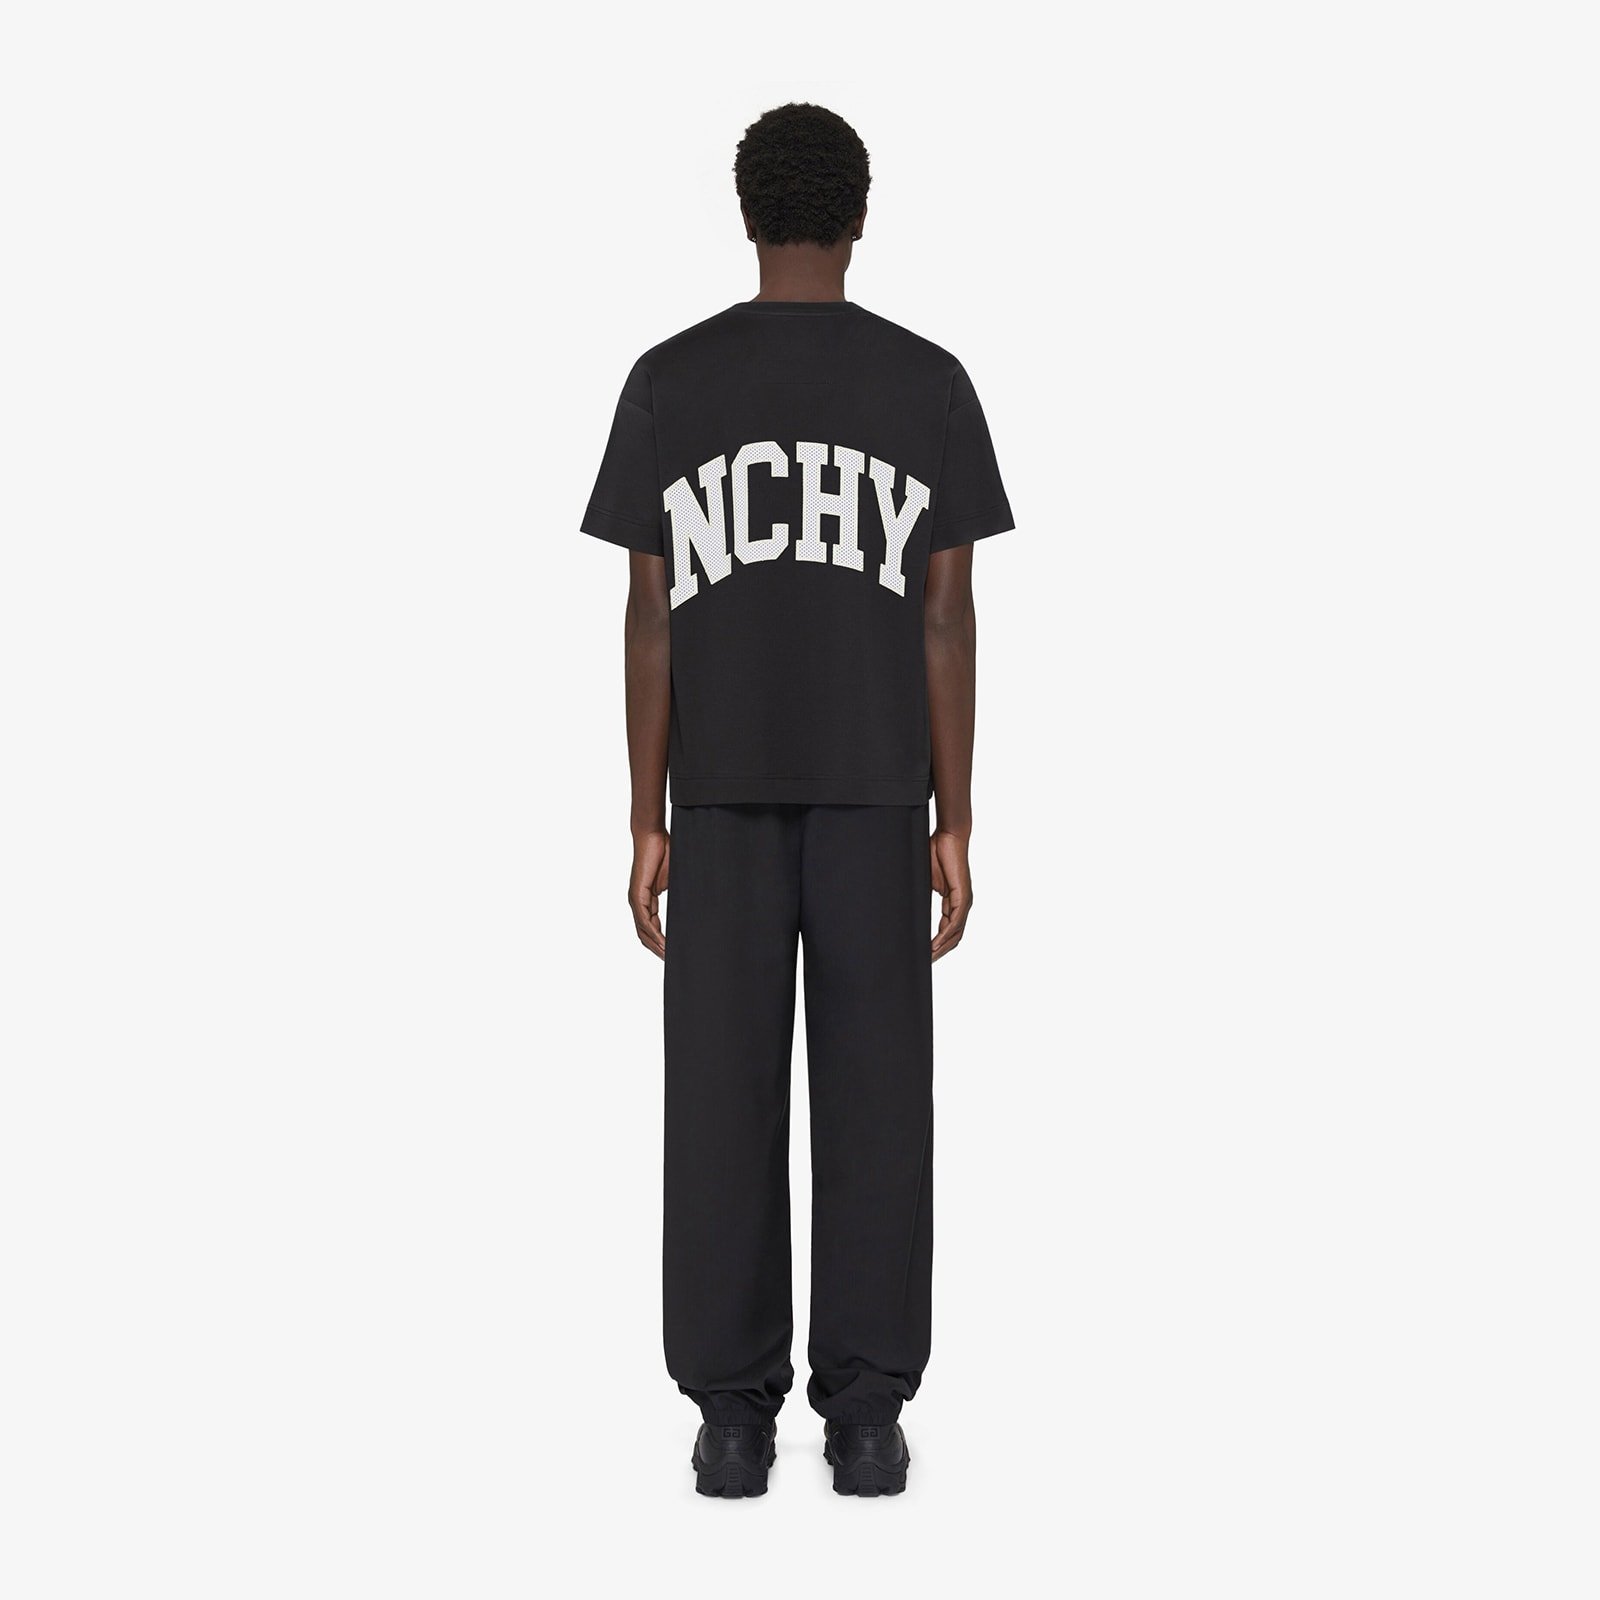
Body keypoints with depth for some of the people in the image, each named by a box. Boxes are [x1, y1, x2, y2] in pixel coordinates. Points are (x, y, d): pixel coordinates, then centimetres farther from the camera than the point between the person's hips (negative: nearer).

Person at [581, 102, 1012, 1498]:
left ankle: (735, 1412, 4)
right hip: (877, 799, 0)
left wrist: (647, 826, 1)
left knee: (726, 1103, 3)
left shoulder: (667, 382, -1)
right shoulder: (930, 383, -1)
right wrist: (955, 825, 0)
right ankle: (866, 1412, 3)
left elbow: (651, 618, -3)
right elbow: (948, 619, -4)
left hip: (723, 799, 0)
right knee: (874, 1100, 3)